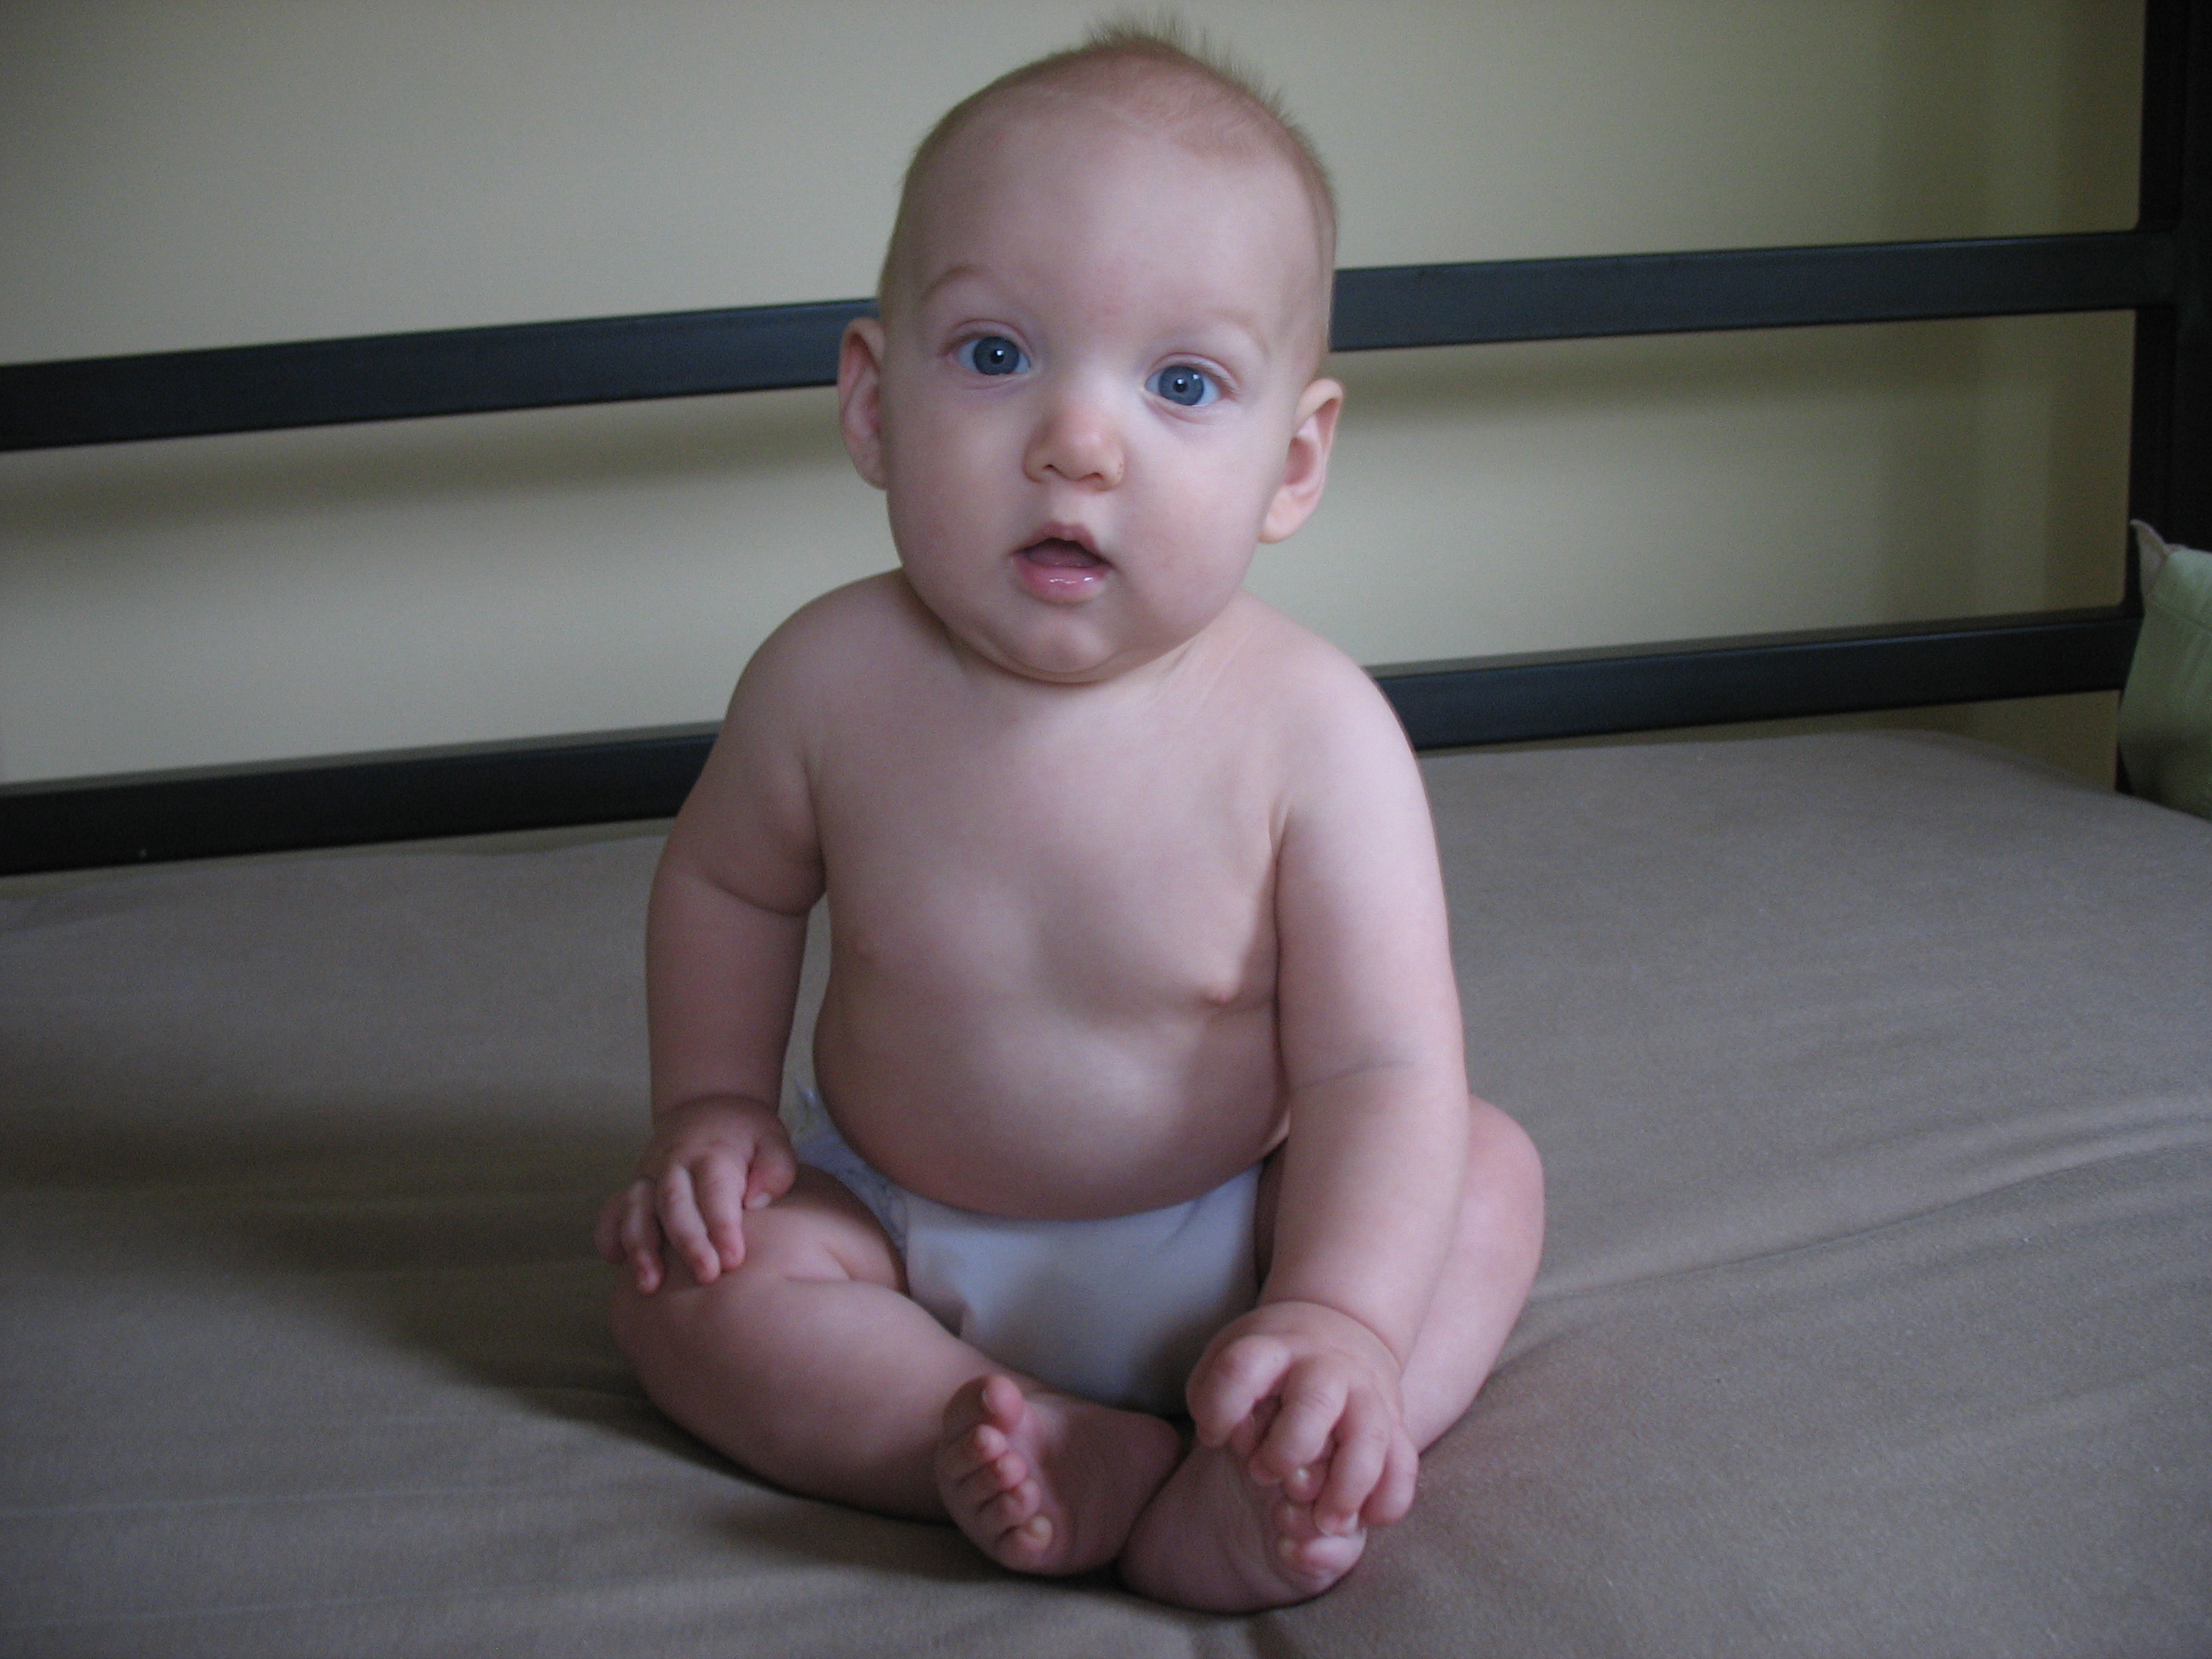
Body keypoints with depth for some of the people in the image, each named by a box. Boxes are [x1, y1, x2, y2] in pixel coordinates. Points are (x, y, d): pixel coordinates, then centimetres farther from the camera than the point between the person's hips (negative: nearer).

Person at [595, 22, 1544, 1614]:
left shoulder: (1312, 727, -26)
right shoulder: (832, 679, -18)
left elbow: (1379, 1066, -26)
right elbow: (725, 885, 4)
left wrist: (1341, 1321, -40)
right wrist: (710, 1106, -5)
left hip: (1225, 1240, -1)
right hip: (907, 1243, 2)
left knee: (1487, 1175, -17)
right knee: (683, 1273, -17)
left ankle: (1234, 1490, -32)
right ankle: (1024, 1450, -25)